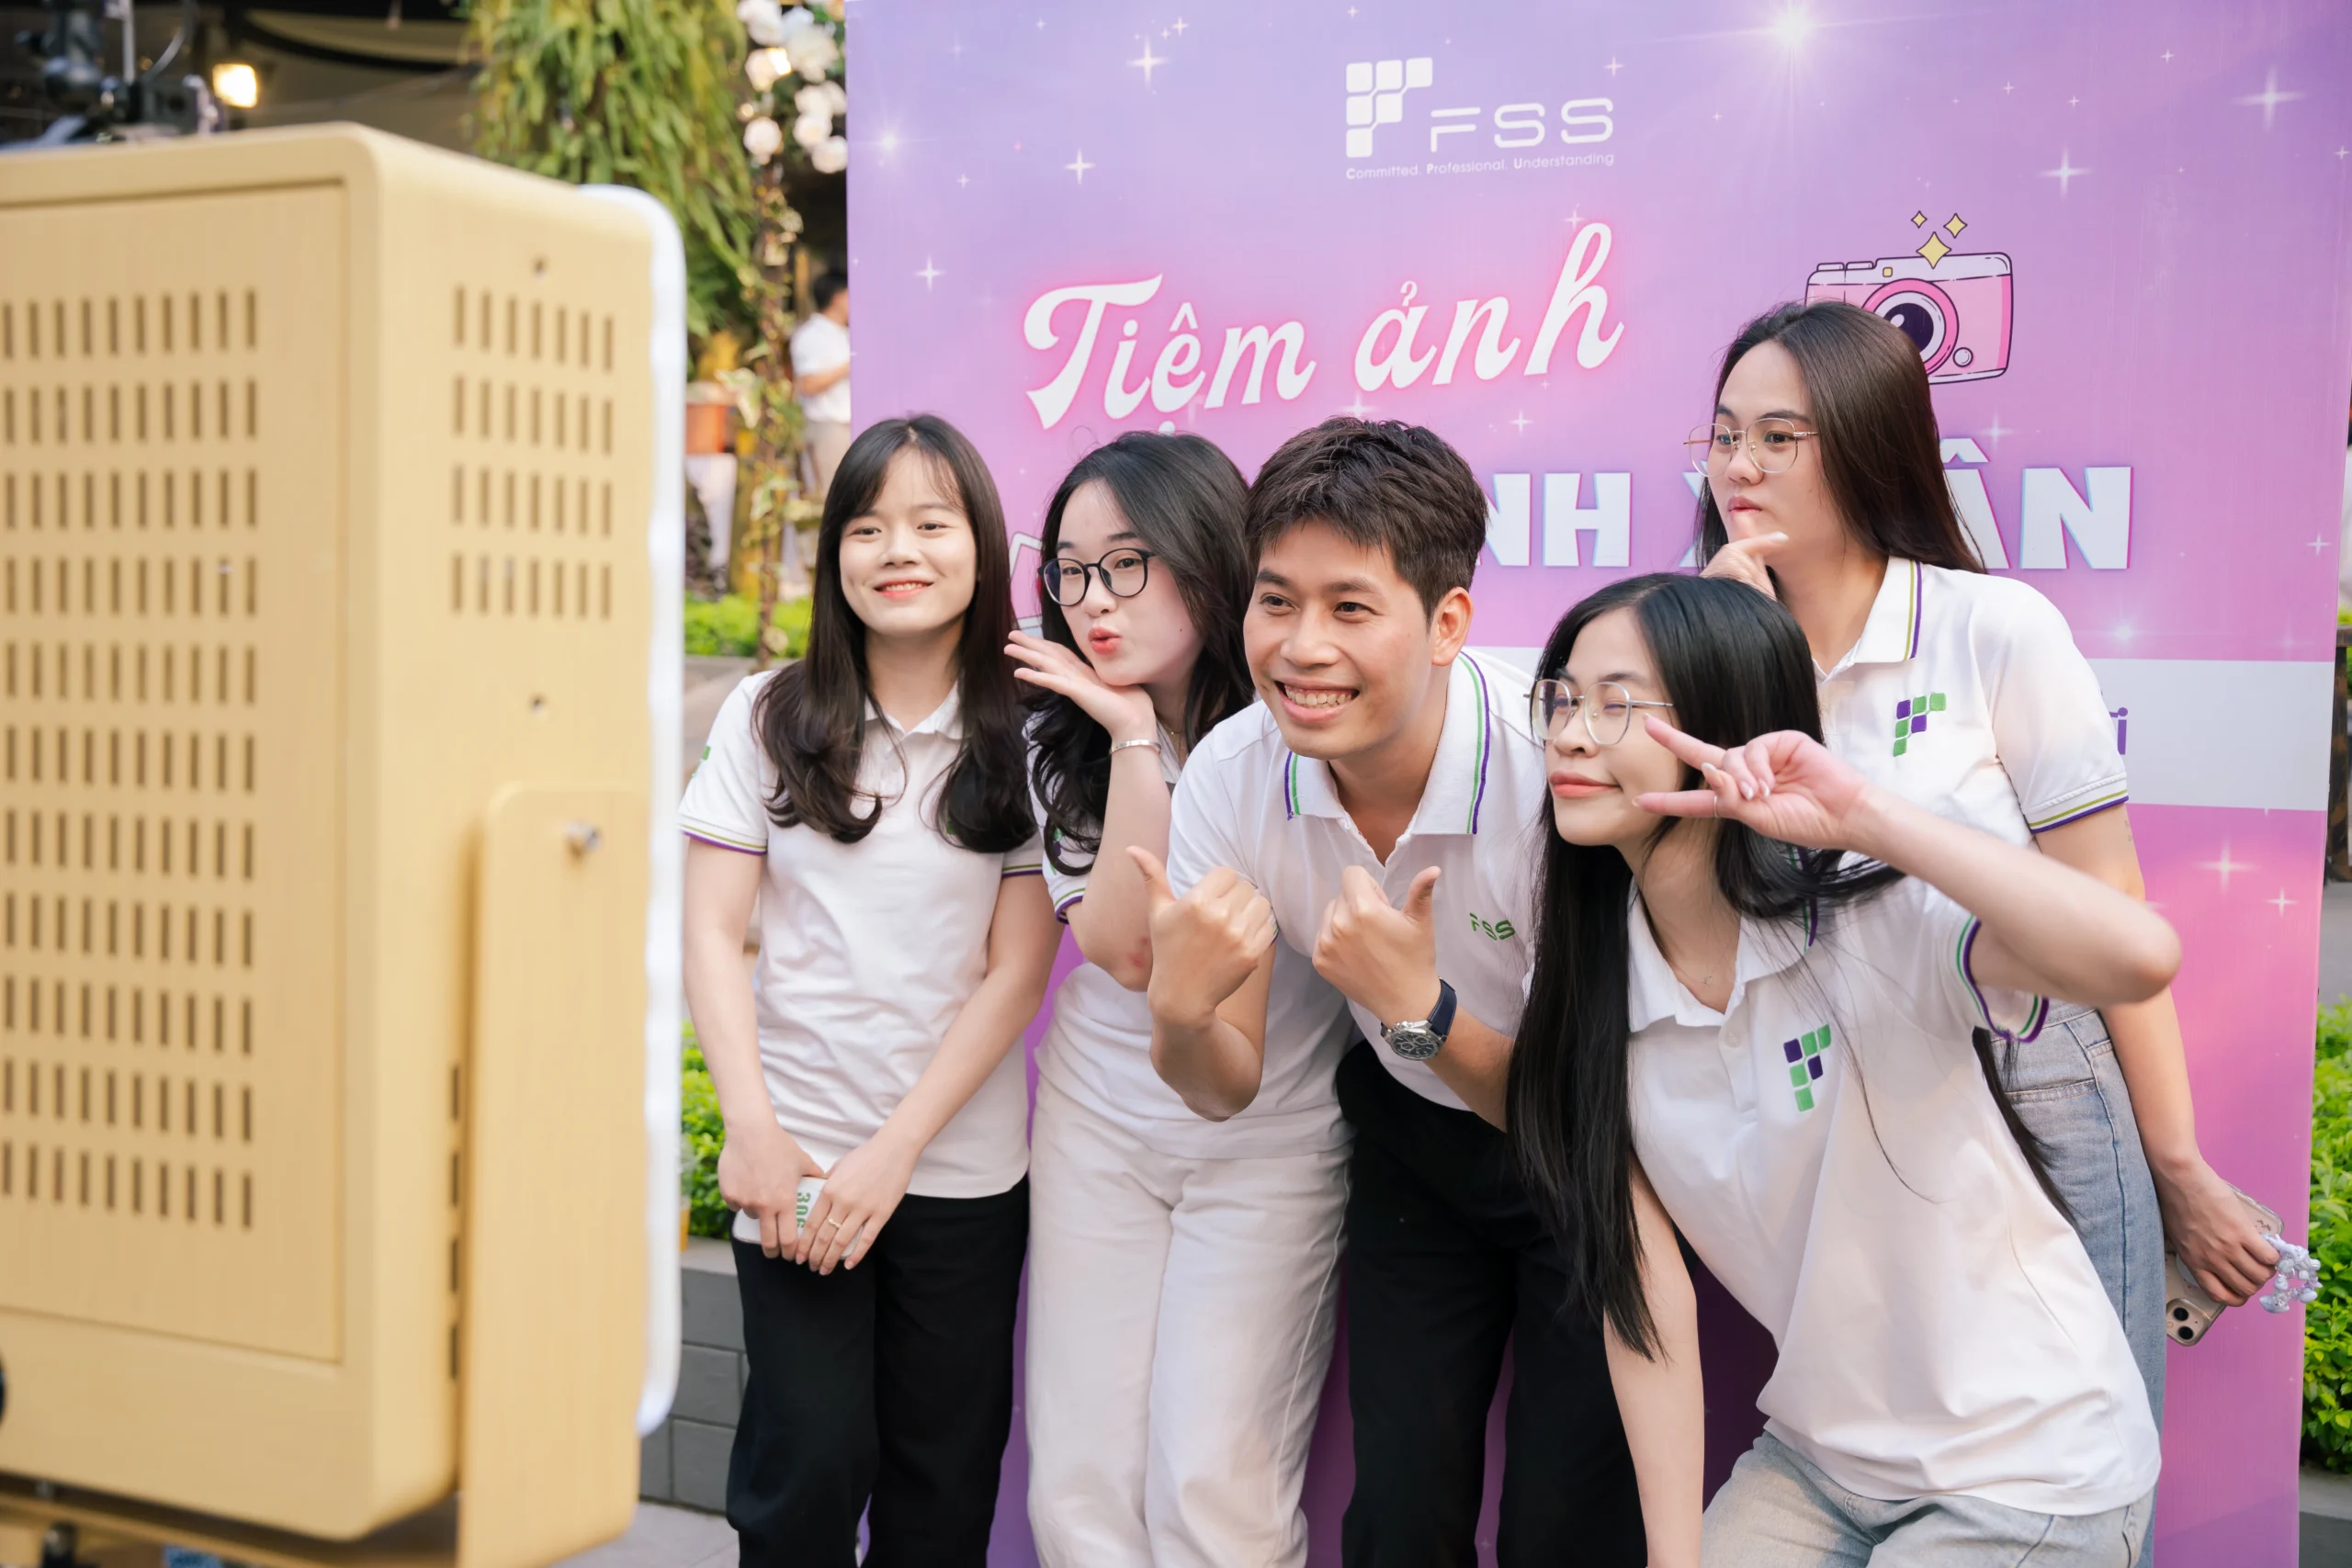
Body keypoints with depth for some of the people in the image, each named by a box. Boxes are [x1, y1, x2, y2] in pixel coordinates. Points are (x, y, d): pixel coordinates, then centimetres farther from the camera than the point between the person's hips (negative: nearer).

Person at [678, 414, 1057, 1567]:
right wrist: (752, 1128, -10)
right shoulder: (770, 718, 1)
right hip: (794, 1151, 0)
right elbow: (710, 931, 0)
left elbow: (1016, 969, -3)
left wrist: (896, 1150, -10)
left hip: (962, 1161, 0)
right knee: (809, 1464, -3)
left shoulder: (1026, 737, -1)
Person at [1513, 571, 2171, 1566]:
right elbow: (1642, 1283, -7)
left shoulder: (1873, 923, -22)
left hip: (2028, 1471, -5)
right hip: (1818, 1456, 5)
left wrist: (1860, 813, -38)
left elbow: (2140, 958, -41)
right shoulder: (1581, 991, -7)